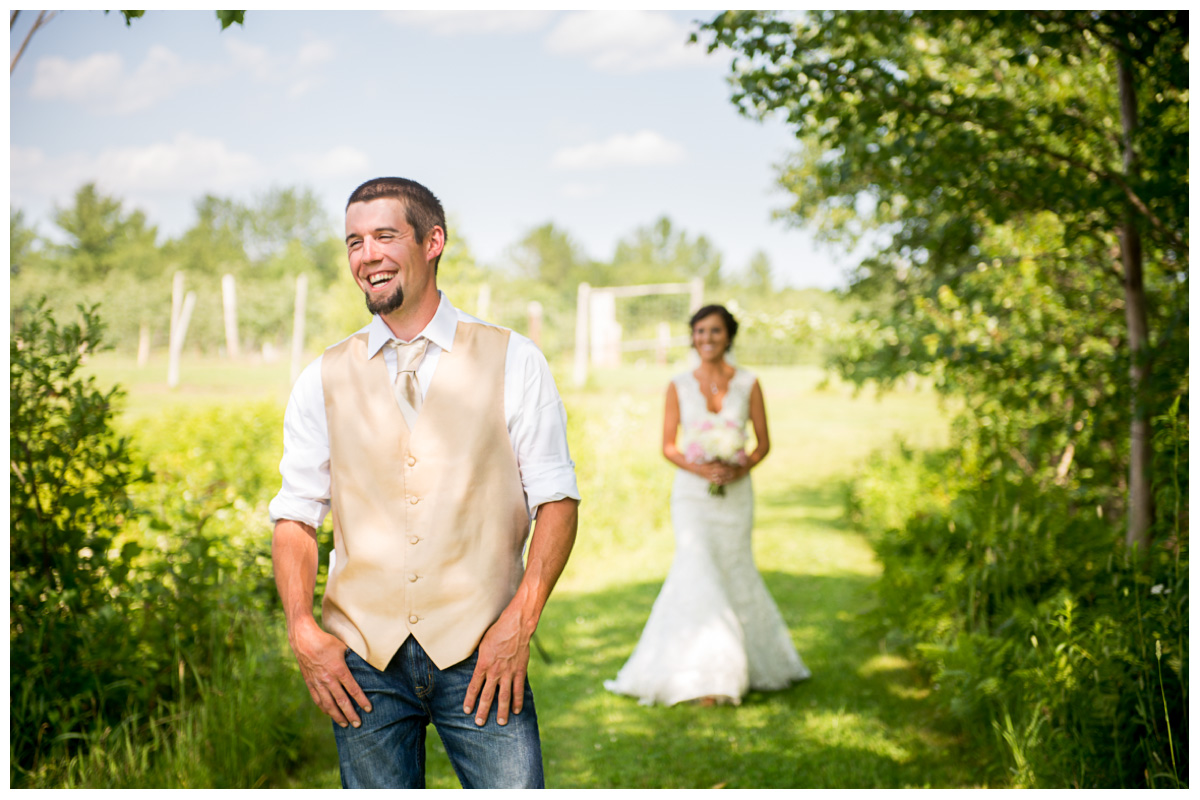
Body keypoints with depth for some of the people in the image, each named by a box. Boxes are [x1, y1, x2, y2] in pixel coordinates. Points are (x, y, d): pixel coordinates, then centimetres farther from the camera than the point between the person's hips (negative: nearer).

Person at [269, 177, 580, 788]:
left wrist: (518, 622, -11)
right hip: (363, 660, 2)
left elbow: (556, 500, 1)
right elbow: (295, 517, 10)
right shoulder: (324, 381, 9)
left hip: (478, 657, -2)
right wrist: (303, 631, -5)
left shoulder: (512, 363, 3)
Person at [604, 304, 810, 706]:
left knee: (735, 572, 8)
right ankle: (708, 676, -7)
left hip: (735, 491, 1)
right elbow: (668, 446, 2)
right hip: (693, 492, -1)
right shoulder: (679, 386, 1)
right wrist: (700, 468, -15)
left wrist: (740, 468, -14)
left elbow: (763, 443, 5)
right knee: (699, 572, -11)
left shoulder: (748, 384, 1)